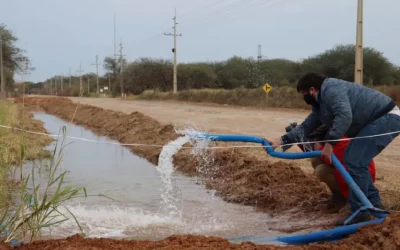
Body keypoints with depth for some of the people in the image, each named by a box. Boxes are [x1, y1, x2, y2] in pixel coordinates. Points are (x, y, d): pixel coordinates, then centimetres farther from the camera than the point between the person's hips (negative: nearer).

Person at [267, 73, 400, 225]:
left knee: (354, 161, -14)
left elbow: (344, 116, -30)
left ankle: (360, 213, -8)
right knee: (355, 159, 16)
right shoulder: (320, 104, 17)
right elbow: (306, 126, 17)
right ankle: (373, 203, 24)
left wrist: (329, 142, -27)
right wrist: (282, 140, 10)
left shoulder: (330, 89, -16)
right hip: (379, 120, 11)